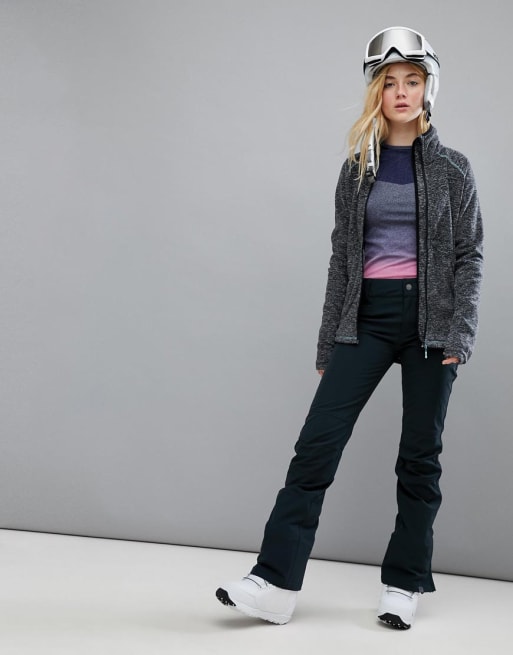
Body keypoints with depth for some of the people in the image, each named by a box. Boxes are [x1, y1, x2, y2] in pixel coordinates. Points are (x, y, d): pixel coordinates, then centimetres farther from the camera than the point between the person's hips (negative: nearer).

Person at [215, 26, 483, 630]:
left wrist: (460, 334, -10)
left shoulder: (451, 169, 5)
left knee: (420, 455, 3)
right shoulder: (357, 170, 11)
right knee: (318, 441, -9)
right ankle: (276, 584, -7)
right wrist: (328, 345, 8)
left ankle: (403, 586, 16)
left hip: (431, 316, -1)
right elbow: (342, 259, 11)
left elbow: (469, 255, 2)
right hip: (367, 316, 2)